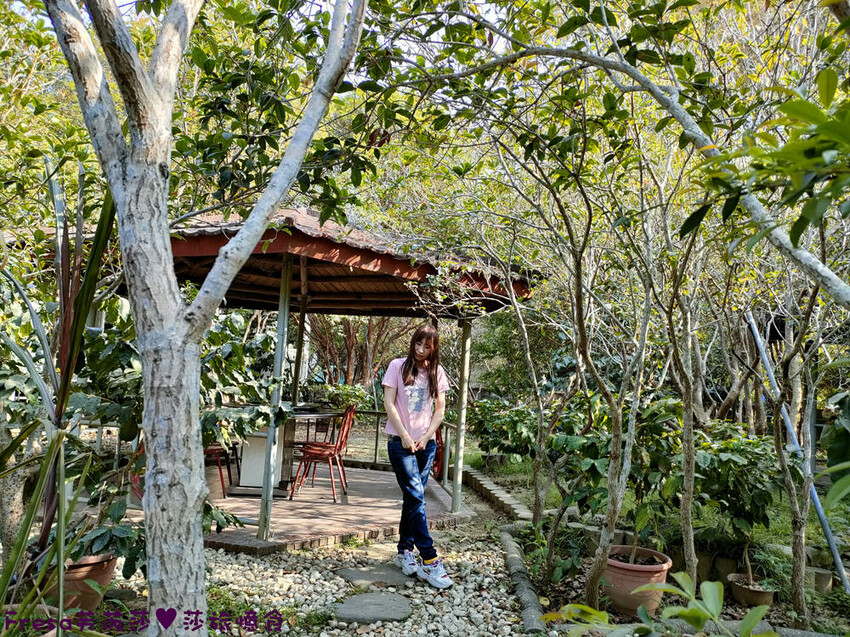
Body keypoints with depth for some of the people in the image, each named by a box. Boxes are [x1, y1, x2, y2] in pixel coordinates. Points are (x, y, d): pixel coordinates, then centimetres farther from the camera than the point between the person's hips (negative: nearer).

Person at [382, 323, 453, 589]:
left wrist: (426, 437, -3)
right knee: (416, 497, -10)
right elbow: (389, 403, -4)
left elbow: (440, 409, 9)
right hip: (401, 442, -4)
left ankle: (405, 550, 22)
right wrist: (405, 436, -10)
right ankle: (430, 561, -11)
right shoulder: (398, 366, -1)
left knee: (413, 497, 10)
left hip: (426, 444, 4)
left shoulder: (437, 372, 8)